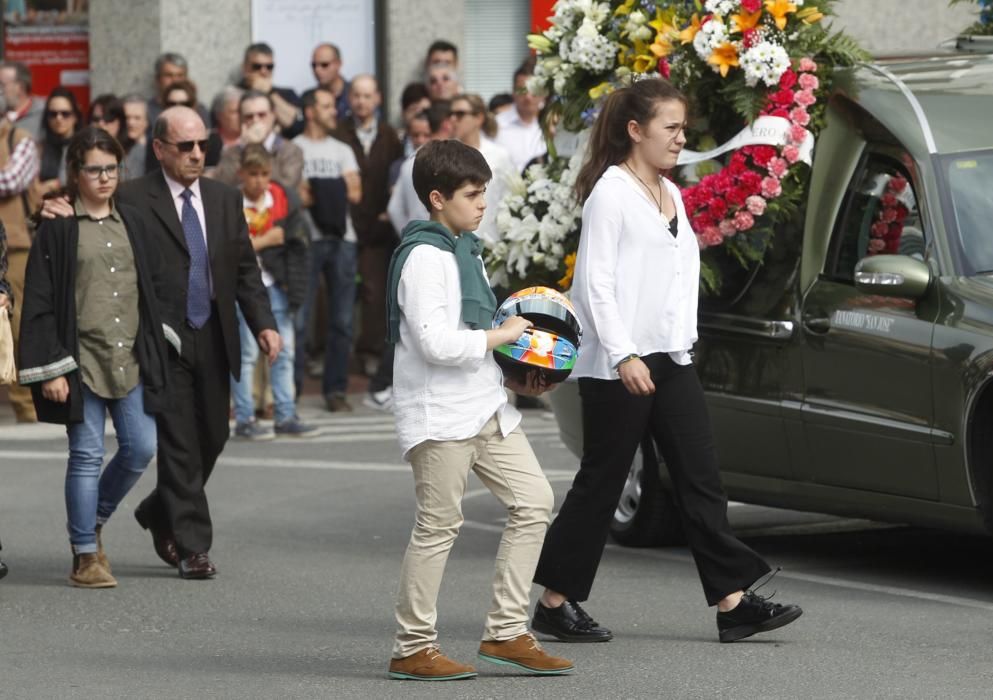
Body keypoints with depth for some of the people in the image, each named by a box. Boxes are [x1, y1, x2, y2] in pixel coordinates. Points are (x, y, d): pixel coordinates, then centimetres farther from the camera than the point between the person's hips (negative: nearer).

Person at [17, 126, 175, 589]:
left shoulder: (132, 222, 11)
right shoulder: (57, 229, -4)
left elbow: (155, 287, 17)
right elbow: (39, 302, -5)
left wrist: (166, 340, 6)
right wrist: (50, 368, -11)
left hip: (132, 359, 5)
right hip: (81, 361, -5)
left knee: (141, 448, 2)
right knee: (87, 456, -2)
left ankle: (94, 519, 26)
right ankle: (85, 556, 6)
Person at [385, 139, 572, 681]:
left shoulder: (464, 249, 17)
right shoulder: (424, 256, -15)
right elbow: (436, 343, -24)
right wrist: (501, 335, -12)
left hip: (485, 407, 10)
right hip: (439, 412, -10)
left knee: (533, 502, 6)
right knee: (439, 525, -4)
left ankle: (505, 632, 10)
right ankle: (413, 648, 6)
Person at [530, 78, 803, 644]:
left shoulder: (670, 194, 16)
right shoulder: (610, 193, -9)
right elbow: (596, 281, -15)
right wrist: (623, 356, -21)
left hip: (671, 358, 8)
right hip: (618, 363, -8)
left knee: (701, 476, 1)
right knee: (602, 481, -1)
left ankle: (734, 600, -1)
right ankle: (556, 602, 9)